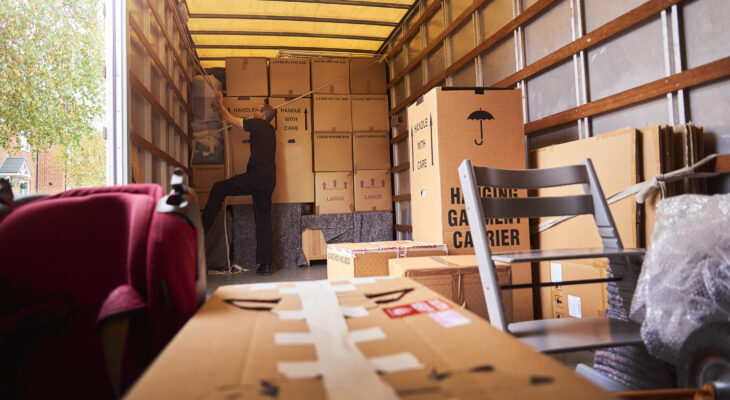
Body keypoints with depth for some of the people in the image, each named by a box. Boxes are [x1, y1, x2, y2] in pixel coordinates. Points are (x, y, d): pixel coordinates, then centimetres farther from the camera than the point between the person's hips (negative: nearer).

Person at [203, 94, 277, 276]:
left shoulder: (258, 124, 1)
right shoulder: (269, 130, 25)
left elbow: (230, 120, 8)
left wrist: (220, 103, 26)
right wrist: (220, 110, 41)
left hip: (256, 176, -8)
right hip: (269, 180, 9)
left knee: (218, 189, 3)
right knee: (263, 221, 8)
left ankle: (201, 230, 5)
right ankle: (265, 264, 7)